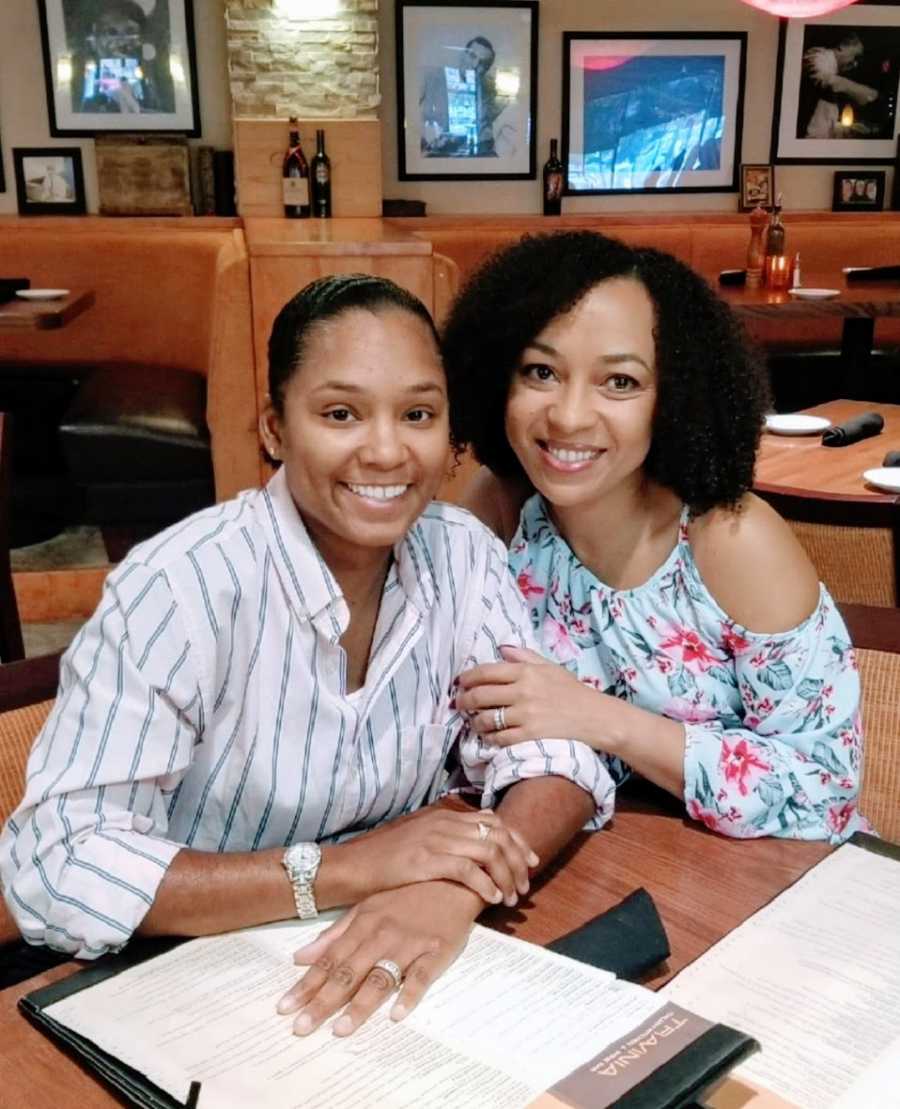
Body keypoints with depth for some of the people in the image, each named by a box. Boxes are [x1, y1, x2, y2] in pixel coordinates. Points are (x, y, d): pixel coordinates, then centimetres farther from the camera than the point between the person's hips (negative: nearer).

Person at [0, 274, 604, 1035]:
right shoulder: (182, 589, -21)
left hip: (389, 985, 4)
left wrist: (454, 886, -27)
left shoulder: (463, 554, -7)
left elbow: (554, 761, -7)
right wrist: (344, 869, -28)